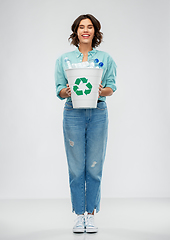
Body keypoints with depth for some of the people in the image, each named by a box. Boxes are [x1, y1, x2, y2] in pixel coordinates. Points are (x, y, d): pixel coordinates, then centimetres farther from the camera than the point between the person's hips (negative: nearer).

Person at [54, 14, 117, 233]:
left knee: (94, 166, 1)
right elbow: (58, 89, 6)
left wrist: (102, 90, -17)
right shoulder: (64, 59, 9)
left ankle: (91, 214, 11)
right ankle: (79, 215, 11)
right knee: (76, 167, 0)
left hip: (98, 113, 0)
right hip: (73, 113, 0)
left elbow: (112, 87, 5)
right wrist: (67, 91, -17)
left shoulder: (106, 58, 9)